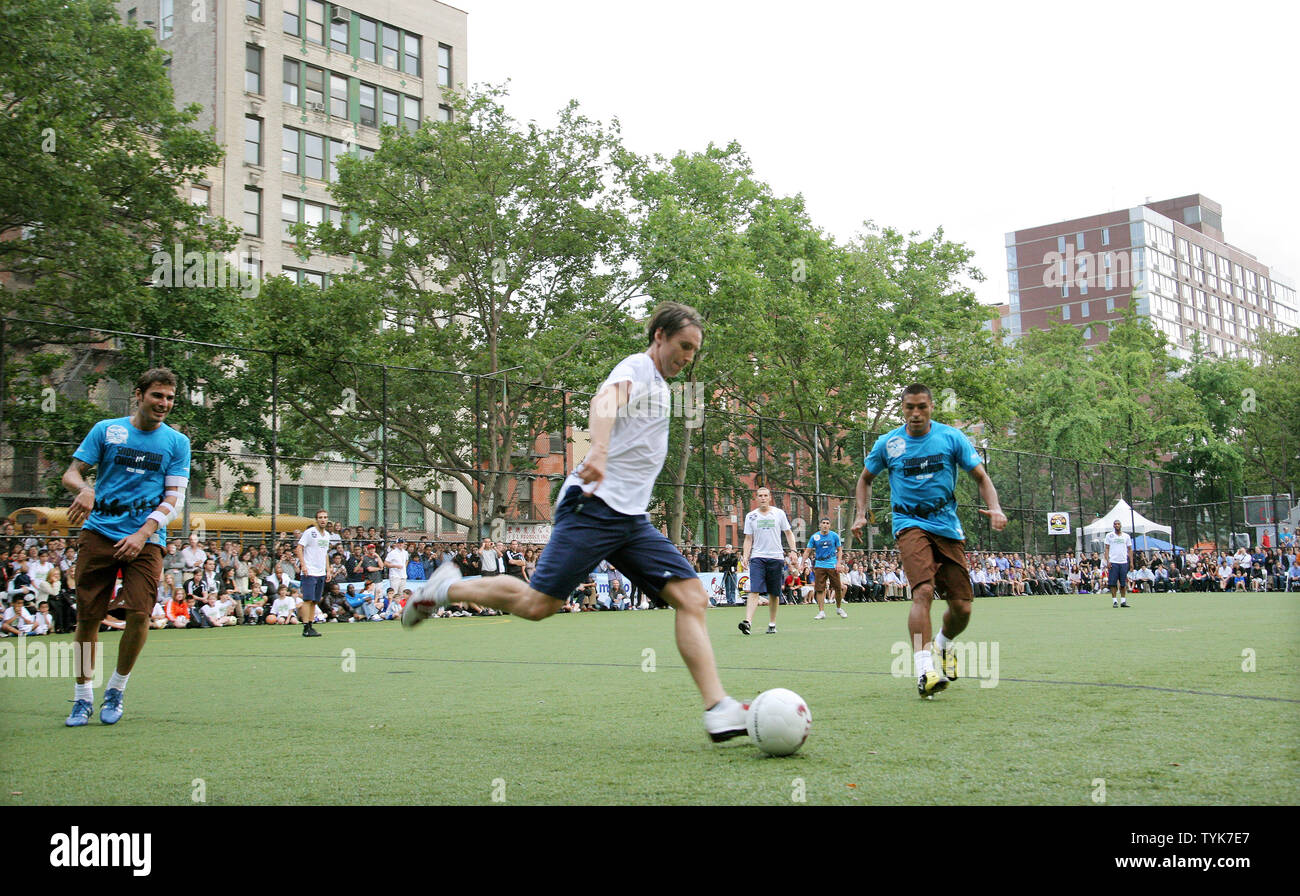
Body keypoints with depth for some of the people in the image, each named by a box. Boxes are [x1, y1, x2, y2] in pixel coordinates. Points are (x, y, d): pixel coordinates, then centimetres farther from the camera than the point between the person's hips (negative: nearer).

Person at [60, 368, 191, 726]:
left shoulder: (177, 442, 7)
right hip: (99, 532, 0)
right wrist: (84, 489, -16)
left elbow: (173, 497, 2)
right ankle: (83, 697, 14)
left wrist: (142, 534, -12)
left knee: (139, 613, -12)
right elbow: (71, 473, 9)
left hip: (146, 538, 0)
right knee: (87, 616, -1)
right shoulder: (106, 429, 8)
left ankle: (116, 690, 11)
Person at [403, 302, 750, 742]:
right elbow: (606, 400, -29)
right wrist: (598, 452, -47)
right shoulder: (636, 368, -5)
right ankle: (446, 588, 14)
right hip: (594, 507, -8)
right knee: (537, 604, -10)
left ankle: (718, 710, -14)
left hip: (632, 521, 9)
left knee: (692, 597, -8)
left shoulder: (660, 386, 23)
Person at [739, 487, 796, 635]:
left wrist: (793, 550, -3)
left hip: (776, 557, 1)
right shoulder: (750, 516, 6)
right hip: (757, 558, -1)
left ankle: (772, 624, 18)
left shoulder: (779, 513, 5)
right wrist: (745, 556, -3)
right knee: (754, 591, -15)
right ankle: (747, 621, -25)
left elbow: (788, 533, 9)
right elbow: (748, 539, 8)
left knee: (774, 593, 6)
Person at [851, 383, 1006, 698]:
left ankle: (944, 644, 34)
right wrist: (861, 514, 4)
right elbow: (865, 479, 18)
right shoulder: (887, 444, 2)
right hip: (910, 524, -2)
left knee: (962, 607, 0)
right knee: (923, 591, -26)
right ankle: (924, 671, -32)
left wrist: (995, 507, -15)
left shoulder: (951, 437, 1)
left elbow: (980, 476, 3)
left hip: (948, 525, 2)